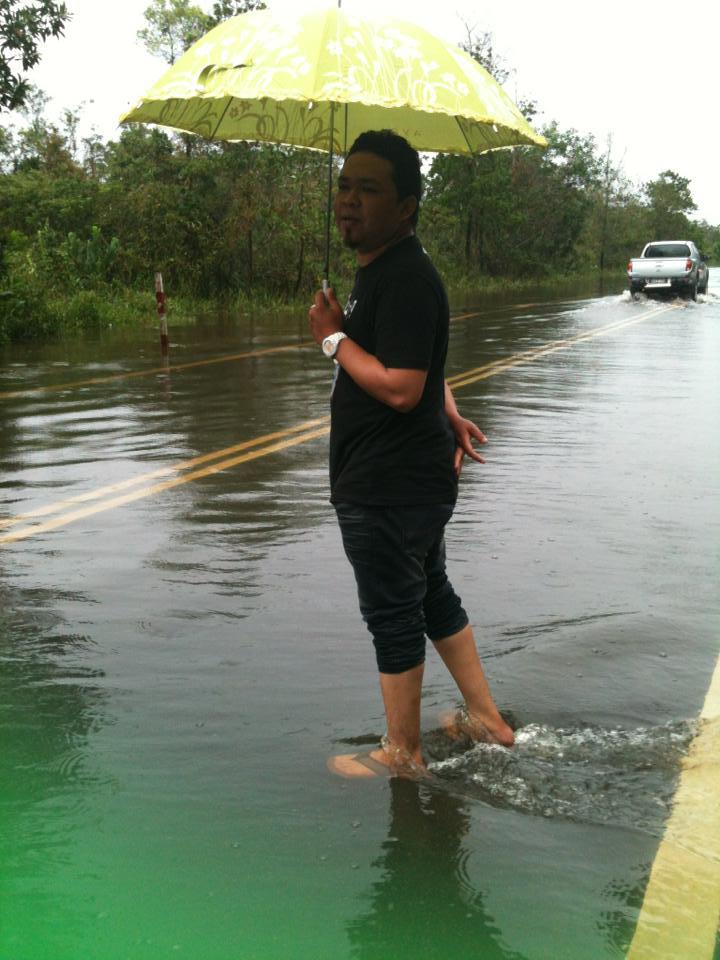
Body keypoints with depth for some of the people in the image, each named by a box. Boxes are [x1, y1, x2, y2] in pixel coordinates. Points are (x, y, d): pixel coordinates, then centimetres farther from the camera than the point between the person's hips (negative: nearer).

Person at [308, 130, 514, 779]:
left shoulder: (404, 279, -21)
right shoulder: (384, 269, 12)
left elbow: (400, 388, -29)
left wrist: (333, 337, -18)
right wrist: (449, 415, 18)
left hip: (388, 491, -11)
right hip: (414, 481, 11)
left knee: (393, 617, 4)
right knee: (433, 597, 21)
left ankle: (402, 755, 22)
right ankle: (487, 719, 36)